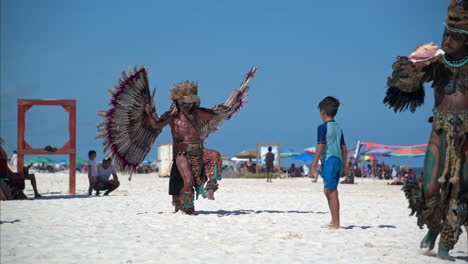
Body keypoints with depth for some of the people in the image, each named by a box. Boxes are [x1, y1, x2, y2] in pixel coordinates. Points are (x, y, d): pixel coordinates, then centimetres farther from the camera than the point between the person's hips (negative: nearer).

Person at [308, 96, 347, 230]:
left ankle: (336, 223, -5)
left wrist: (314, 164, -11)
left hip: (329, 160, -8)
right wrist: (344, 165, 24)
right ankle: (334, 221, 19)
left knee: (332, 191, -5)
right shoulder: (338, 127, 15)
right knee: (328, 191, 16)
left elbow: (320, 147, -13)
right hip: (338, 160, 8)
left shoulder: (323, 127, -8)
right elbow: (344, 148, 17)